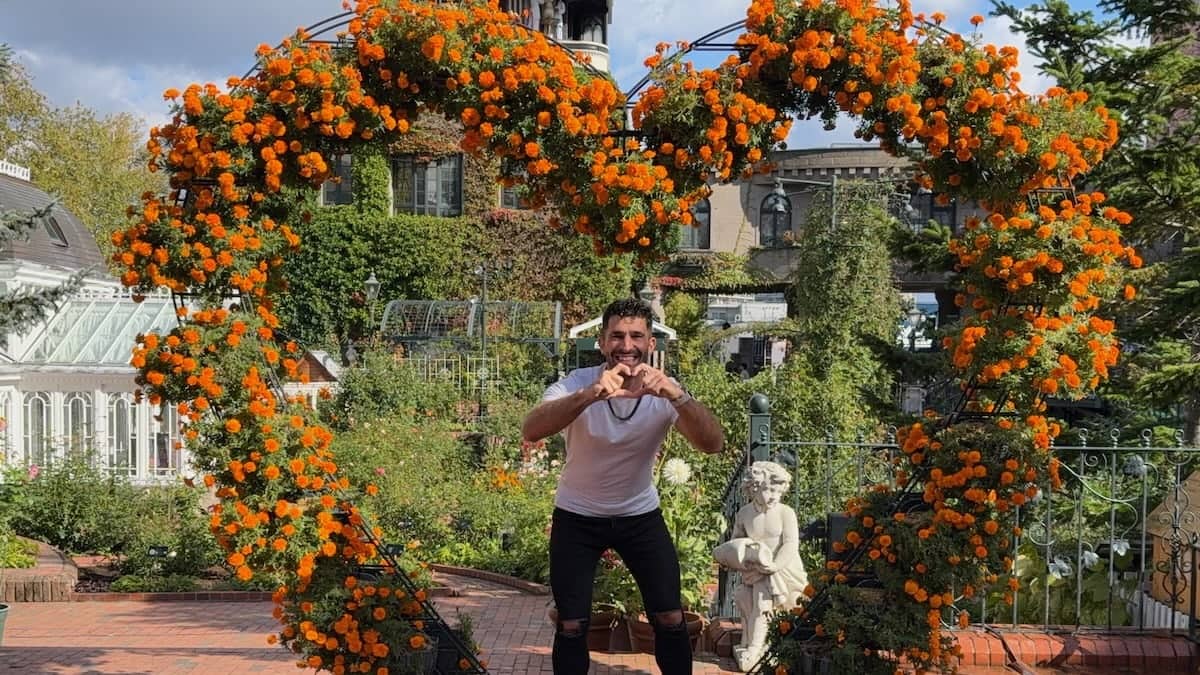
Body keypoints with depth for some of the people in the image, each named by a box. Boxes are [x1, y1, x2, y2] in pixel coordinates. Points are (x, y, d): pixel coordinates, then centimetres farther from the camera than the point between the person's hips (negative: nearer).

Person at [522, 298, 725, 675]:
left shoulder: (664, 392, -17)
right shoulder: (578, 383, -22)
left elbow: (714, 444, -33)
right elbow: (530, 432, -41)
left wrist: (676, 395, -51)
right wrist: (590, 395, -59)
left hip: (640, 516, 2)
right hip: (577, 517, -1)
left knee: (670, 619, 2)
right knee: (572, 626, 1)